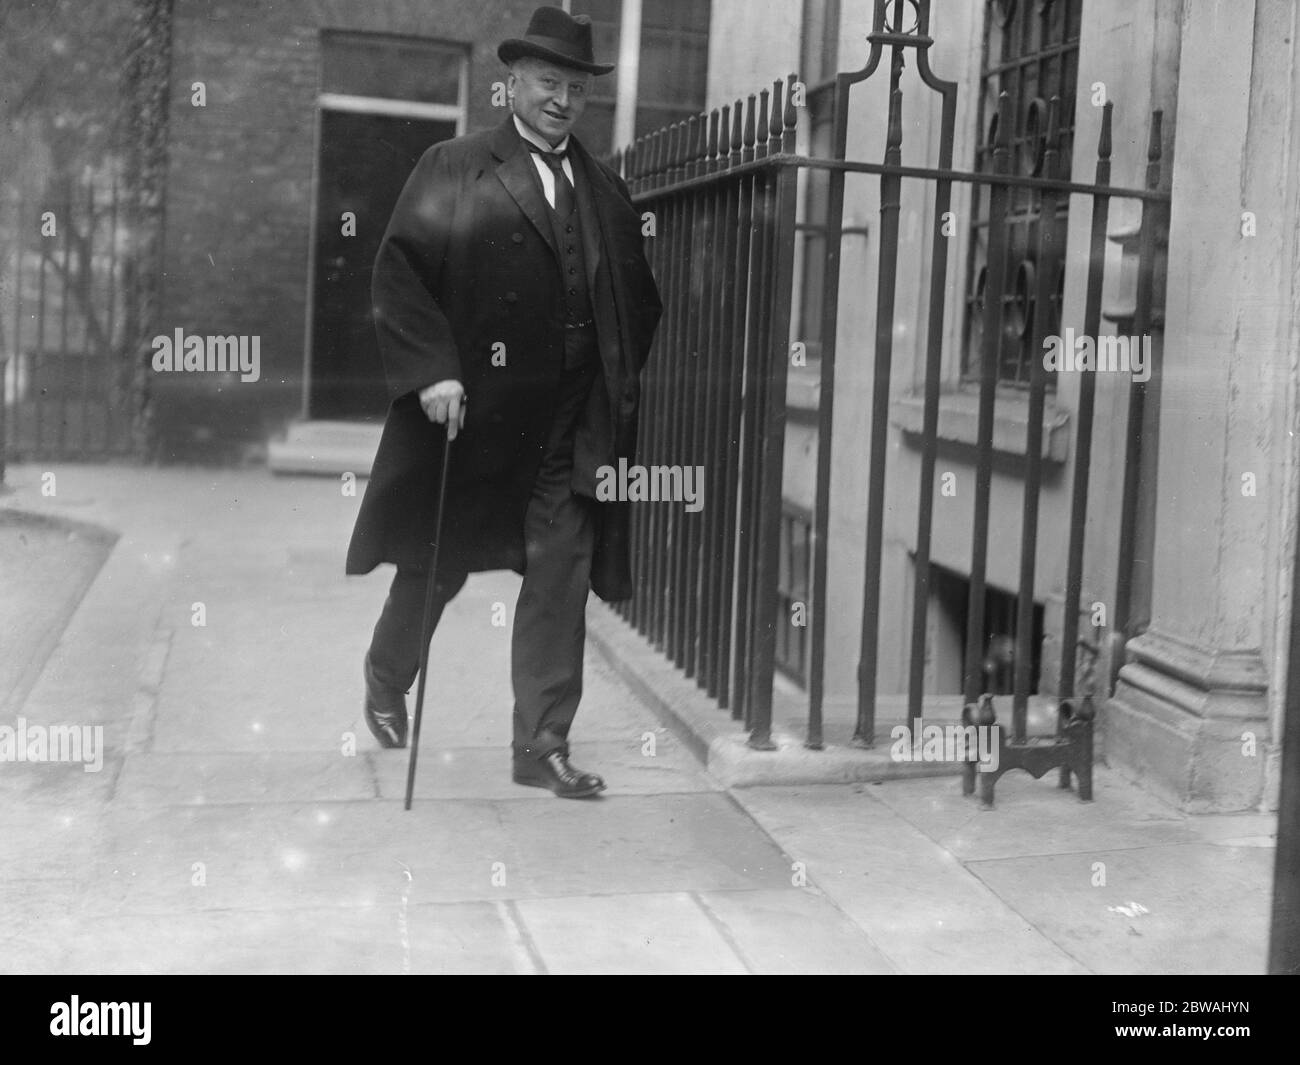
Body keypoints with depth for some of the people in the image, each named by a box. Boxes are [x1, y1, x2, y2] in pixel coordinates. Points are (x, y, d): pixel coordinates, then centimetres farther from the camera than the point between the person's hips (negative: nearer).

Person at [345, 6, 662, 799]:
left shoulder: (606, 191, 11)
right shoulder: (451, 171, -2)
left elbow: (639, 300, 18)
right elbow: (399, 272, -9)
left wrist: (618, 384, 7)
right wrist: (432, 369, -18)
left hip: (573, 432, 3)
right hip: (469, 413, -3)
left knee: (561, 583, -1)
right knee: (436, 567, 14)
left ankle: (544, 747, 7)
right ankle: (386, 683, 40)